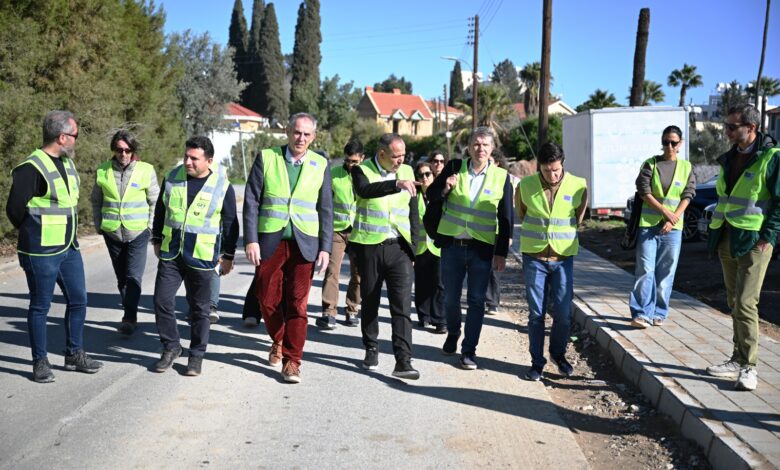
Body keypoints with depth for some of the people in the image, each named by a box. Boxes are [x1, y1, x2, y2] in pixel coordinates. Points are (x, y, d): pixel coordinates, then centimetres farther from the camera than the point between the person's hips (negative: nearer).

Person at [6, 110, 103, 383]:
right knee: (40, 307, 5)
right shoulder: (32, 169, -17)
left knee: (78, 301, 14)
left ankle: (74, 355, 28)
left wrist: (70, 234, 13)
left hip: (69, 248, 8)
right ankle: (40, 362, 18)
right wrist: (35, 236, 0)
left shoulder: (67, 163, 10)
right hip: (42, 253, -8)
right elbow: (14, 209, -14)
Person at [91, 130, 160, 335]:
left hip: (138, 233, -3)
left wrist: (150, 226, -2)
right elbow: (96, 201, 13)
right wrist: (99, 225, 7)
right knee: (121, 278, 13)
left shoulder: (146, 170, -5)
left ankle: (129, 318, -9)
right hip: (112, 233, 3)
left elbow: (155, 202, 3)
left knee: (134, 277, -12)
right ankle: (130, 316, 26)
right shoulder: (103, 171, 1)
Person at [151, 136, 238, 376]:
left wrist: (228, 256, 1)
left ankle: (197, 355, 21)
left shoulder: (222, 186, -7)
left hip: (201, 258, -3)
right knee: (162, 302, 1)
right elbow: (160, 211, 15)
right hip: (170, 255, 3)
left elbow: (231, 224, 0)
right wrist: (157, 240, 16)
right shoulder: (173, 178, 2)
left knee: (199, 309, 7)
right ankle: (171, 347, 21)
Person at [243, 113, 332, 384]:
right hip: (269, 241, 0)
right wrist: (251, 240, -8)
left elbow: (325, 209, 6)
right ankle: (278, 342, 36)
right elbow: (251, 201, -1)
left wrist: (325, 247, 0)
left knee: (297, 304, 0)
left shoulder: (320, 165, 4)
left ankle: (292, 360, 11)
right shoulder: (266, 158, 1)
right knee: (268, 300, 9)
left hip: (304, 243, 0)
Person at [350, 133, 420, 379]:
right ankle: (371, 350, 29)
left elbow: (413, 213, 13)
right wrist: (396, 184, -39)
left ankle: (403, 361, -10)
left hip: (399, 247, 2)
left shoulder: (407, 171, 8)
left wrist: (412, 248, 9)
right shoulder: (362, 170, -3)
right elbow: (364, 190, -28)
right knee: (369, 301, 11)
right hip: (369, 246, -1)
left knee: (402, 305, -8)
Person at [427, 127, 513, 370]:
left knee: (476, 301, 1)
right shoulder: (455, 167, 2)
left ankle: (469, 350, 12)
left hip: (482, 248, -1)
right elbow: (431, 195, 5)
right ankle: (453, 334, 38)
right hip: (452, 244, 1)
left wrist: (501, 253, -2)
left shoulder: (501, 177, -1)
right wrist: (445, 188, -17)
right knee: (450, 297, 12)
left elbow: (506, 220, 1)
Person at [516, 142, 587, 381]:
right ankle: (537, 361, 15)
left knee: (563, 312, 2)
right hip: (534, 257, 0)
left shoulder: (578, 186, -4)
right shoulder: (525, 185, -4)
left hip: (563, 258, 0)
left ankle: (559, 354, 26)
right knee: (536, 313, 3)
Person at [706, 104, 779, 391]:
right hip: (727, 239, 7)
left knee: (745, 303, -10)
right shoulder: (730, 159, 12)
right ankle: (738, 360, 20)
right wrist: (716, 232, 12)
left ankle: (750, 367, -2)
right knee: (734, 303, 12)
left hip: (753, 241, -7)